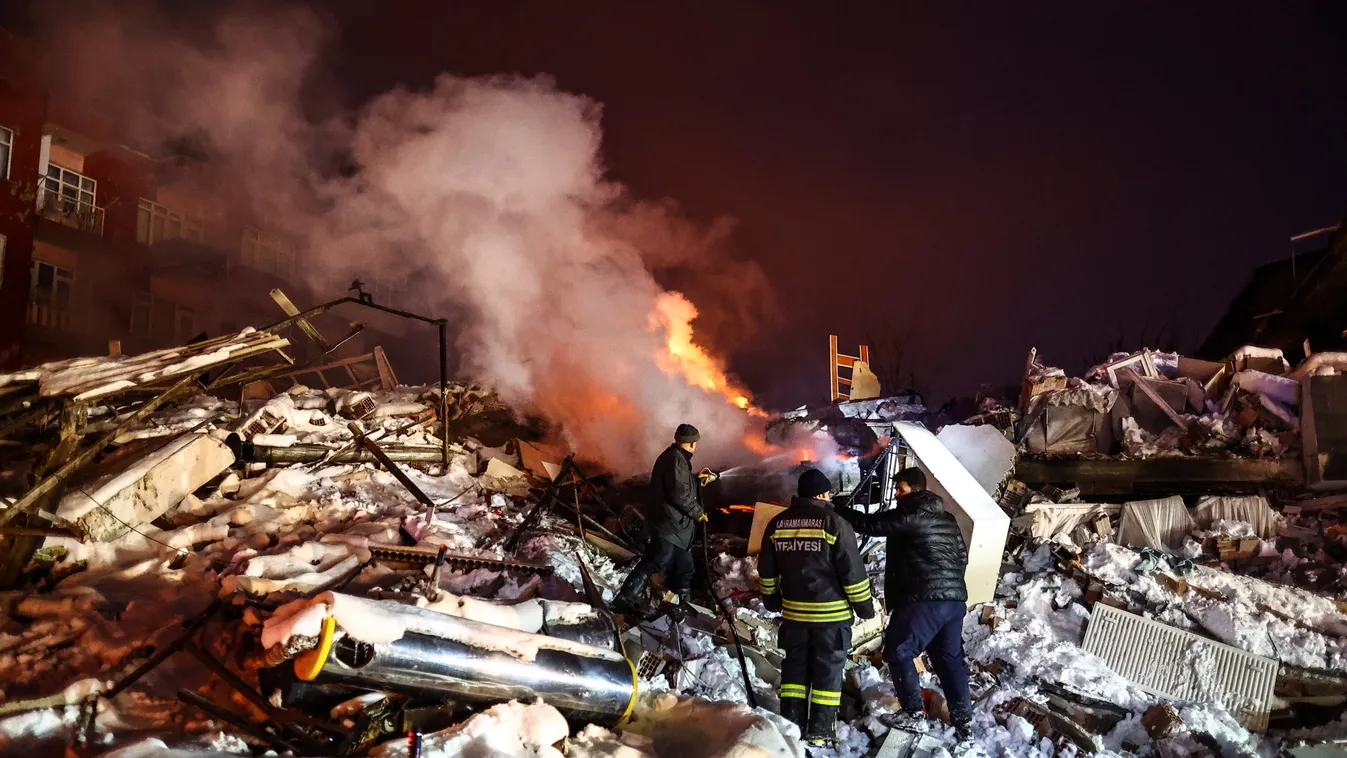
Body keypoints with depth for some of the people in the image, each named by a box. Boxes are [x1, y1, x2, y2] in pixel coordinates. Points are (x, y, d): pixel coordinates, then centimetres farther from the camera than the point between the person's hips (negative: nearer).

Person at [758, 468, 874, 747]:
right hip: (832, 613, -4)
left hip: (794, 612, 4)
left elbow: (766, 571, 11)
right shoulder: (834, 524, -13)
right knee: (827, 670, 6)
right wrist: (864, 606, 1)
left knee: (794, 667, 14)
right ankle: (820, 731, 10)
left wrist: (772, 600, 25)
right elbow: (853, 572, -11)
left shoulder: (776, 524, 3)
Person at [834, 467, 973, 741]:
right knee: (949, 658, 15)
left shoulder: (911, 514, -8)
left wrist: (835, 511, -3)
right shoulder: (947, 518, 17)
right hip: (955, 600, 8)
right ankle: (963, 719, 13)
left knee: (897, 651, 4)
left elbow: (871, 524, -10)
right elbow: (962, 556, 22)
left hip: (923, 599, -8)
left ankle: (914, 714, 2)